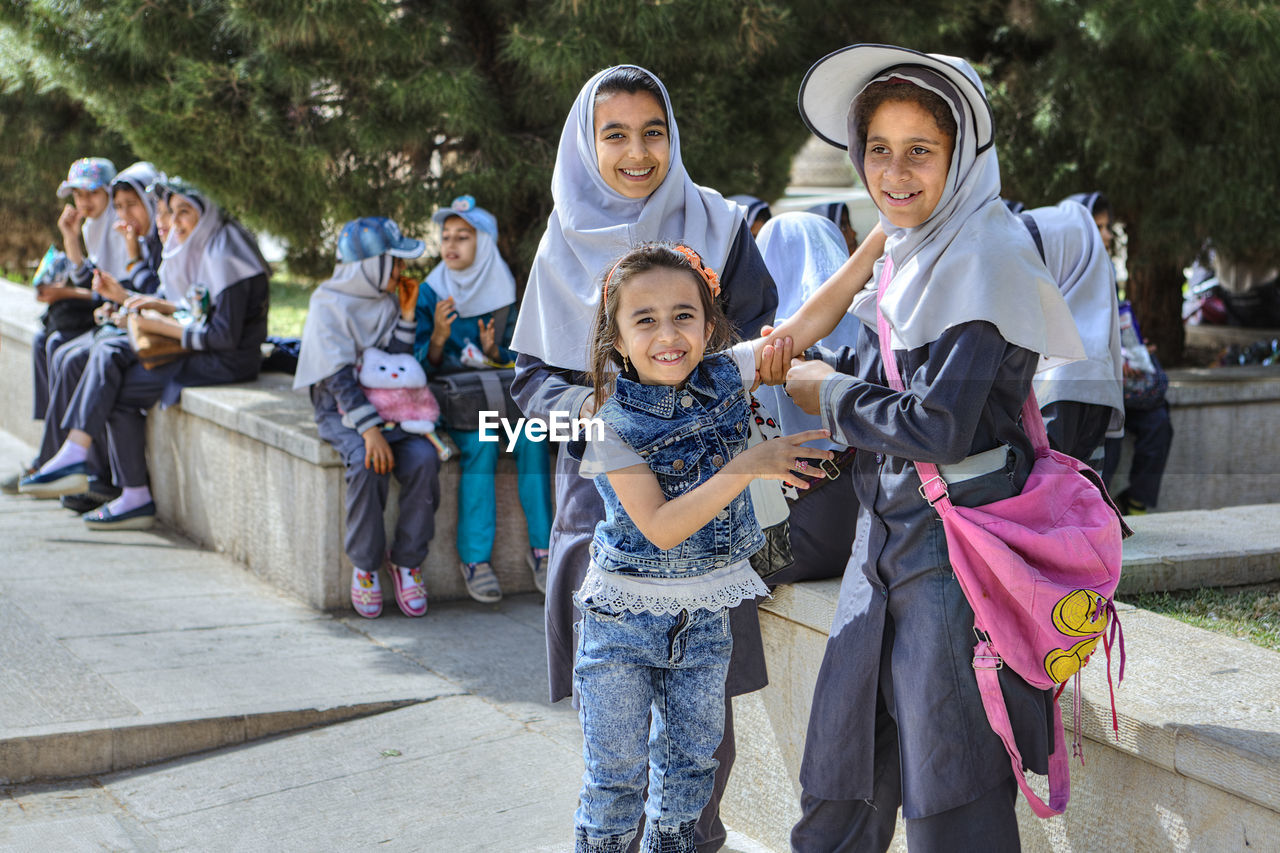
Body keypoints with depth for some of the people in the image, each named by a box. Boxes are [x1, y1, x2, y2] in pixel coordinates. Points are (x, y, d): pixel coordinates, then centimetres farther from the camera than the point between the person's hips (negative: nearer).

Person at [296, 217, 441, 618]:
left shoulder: (389, 302, 10)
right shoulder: (328, 303, -7)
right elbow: (338, 377, -17)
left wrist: (406, 316, -1)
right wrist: (369, 429, -28)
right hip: (341, 410, -4)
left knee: (423, 458, -26)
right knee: (368, 463, -34)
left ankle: (407, 561, -12)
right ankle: (365, 565, -15)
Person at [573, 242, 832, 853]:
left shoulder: (727, 377, -5)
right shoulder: (613, 423, -17)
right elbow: (661, 528, -23)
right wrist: (749, 466, -29)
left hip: (706, 614, 4)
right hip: (625, 614, -4)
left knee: (689, 766, 16)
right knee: (616, 775, 5)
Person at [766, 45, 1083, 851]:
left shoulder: (986, 255, -15)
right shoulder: (907, 255, 12)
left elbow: (938, 427, -21)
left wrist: (831, 396, -6)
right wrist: (798, 360, 0)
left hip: (959, 543, -8)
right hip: (889, 535, 8)